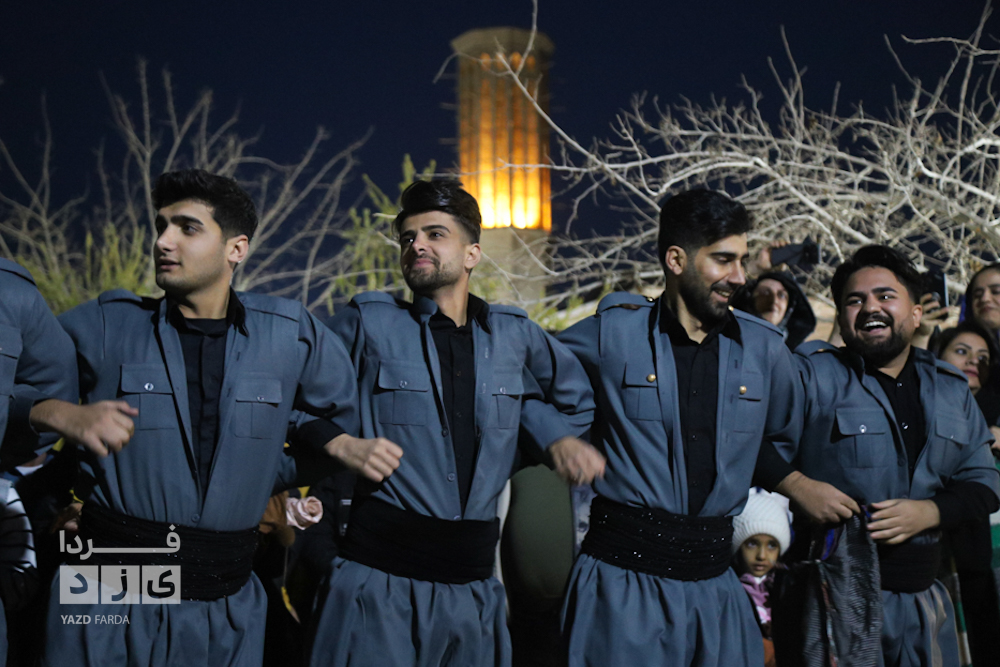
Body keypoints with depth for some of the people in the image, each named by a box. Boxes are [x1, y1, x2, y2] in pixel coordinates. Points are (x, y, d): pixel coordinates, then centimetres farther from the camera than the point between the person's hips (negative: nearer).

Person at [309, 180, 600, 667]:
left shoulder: (514, 334, 10)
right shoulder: (367, 322, 2)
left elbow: (575, 391, 26)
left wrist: (558, 437, 7)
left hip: (473, 585, 3)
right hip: (381, 575, -3)